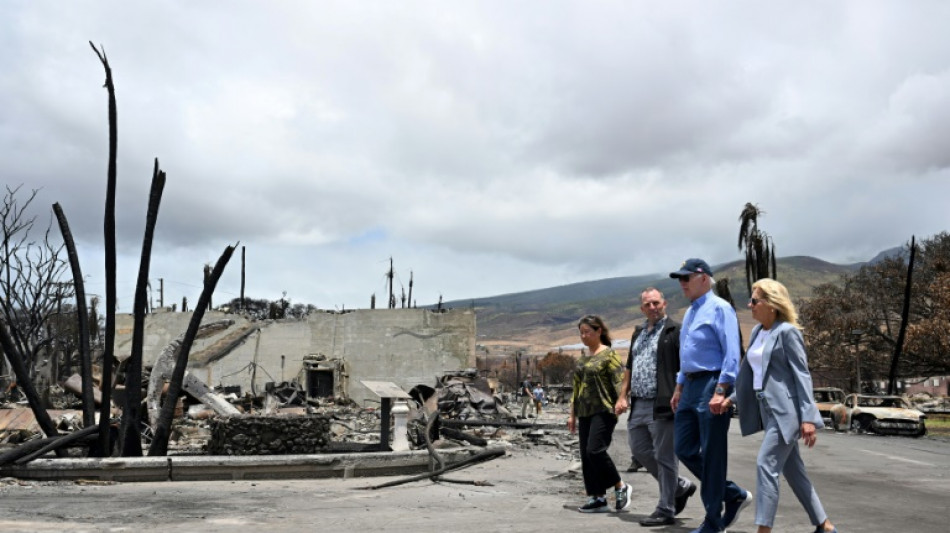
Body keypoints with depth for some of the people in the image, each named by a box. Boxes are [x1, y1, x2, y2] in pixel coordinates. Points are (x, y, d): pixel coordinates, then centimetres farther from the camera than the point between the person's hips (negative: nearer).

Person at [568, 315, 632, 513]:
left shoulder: (609, 354, -4)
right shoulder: (582, 358, 17)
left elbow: (618, 383, -9)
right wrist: (572, 414, 17)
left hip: (603, 411, -8)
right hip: (585, 413, 8)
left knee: (595, 450, -16)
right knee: (586, 455, 4)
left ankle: (621, 487, 3)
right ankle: (598, 498, 11)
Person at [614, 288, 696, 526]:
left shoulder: (674, 331, -6)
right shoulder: (638, 333, 17)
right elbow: (629, 367, 22)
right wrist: (623, 395, 14)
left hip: (661, 406, -8)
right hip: (638, 405, 8)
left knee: (664, 457, -1)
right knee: (639, 451, 14)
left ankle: (665, 511, 9)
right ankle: (680, 486, 29)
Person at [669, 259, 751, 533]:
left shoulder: (719, 309, -11)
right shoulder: (690, 312, 17)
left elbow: (732, 354, -18)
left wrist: (720, 392, -24)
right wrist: (679, 388, 21)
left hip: (712, 386, -9)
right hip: (691, 386, 9)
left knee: (711, 456, -1)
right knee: (684, 449, 9)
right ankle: (735, 495, 23)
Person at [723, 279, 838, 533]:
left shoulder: (787, 331, -12)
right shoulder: (757, 331, 12)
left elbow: (802, 375, -14)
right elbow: (752, 373, 19)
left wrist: (808, 417, -18)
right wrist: (732, 398, 11)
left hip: (786, 409, -9)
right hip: (768, 409, 9)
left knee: (766, 464, -11)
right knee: (792, 469, 14)